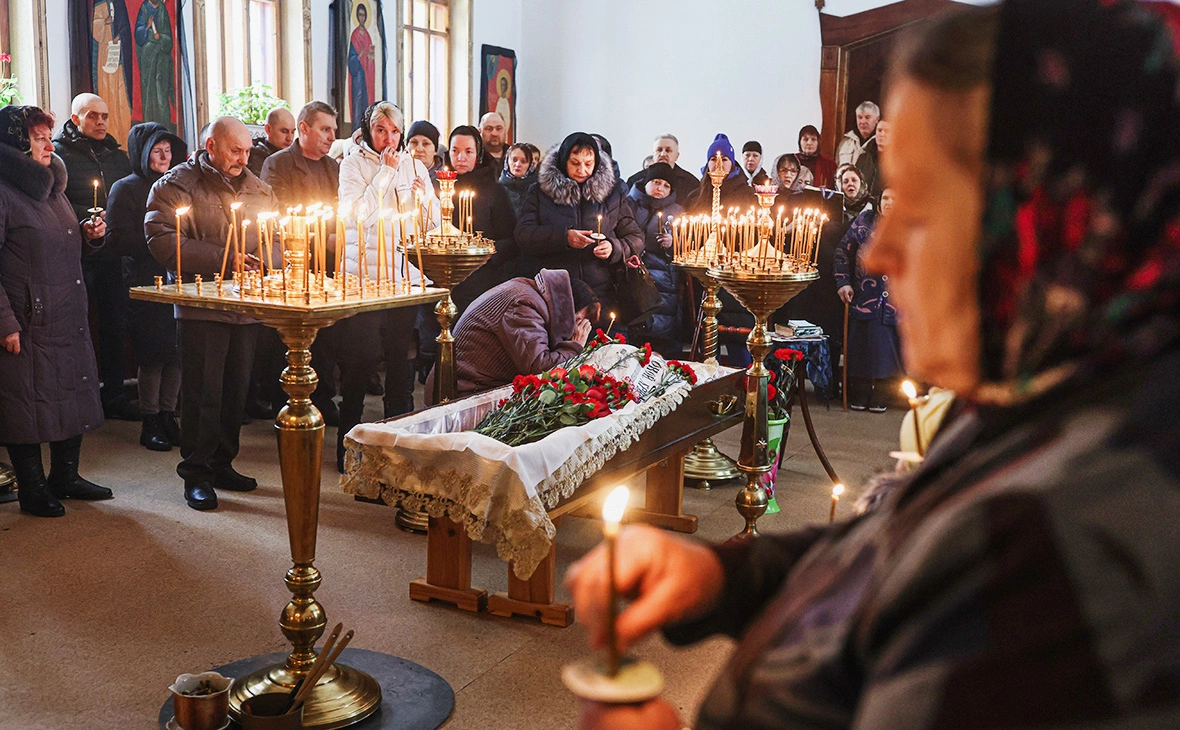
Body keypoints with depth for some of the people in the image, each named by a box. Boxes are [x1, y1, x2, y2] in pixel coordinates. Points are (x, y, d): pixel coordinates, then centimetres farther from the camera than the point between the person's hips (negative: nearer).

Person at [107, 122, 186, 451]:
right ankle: (150, 424, 7)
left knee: (175, 352, 2)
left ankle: (168, 416, 14)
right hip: (145, 283, -4)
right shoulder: (126, 189, 1)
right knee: (152, 355, -4)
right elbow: (118, 237, -7)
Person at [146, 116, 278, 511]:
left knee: (236, 389, 11)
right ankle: (196, 473, 8)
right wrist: (221, 258, -18)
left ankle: (222, 464, 24)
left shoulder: (257, 189, 14)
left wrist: (262, 259, -9)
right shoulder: (177, 185, -3)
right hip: (202, 304, -5)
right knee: (204, 391, -3)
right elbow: (162, 240, -14)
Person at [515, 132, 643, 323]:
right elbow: (523, 235, -2)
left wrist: (615, 248, -9)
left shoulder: (611, 193, 14)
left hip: (600, 293, 1)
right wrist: (563, 237, -16)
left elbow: (636, 238, 13)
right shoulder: (540, 192, 10)